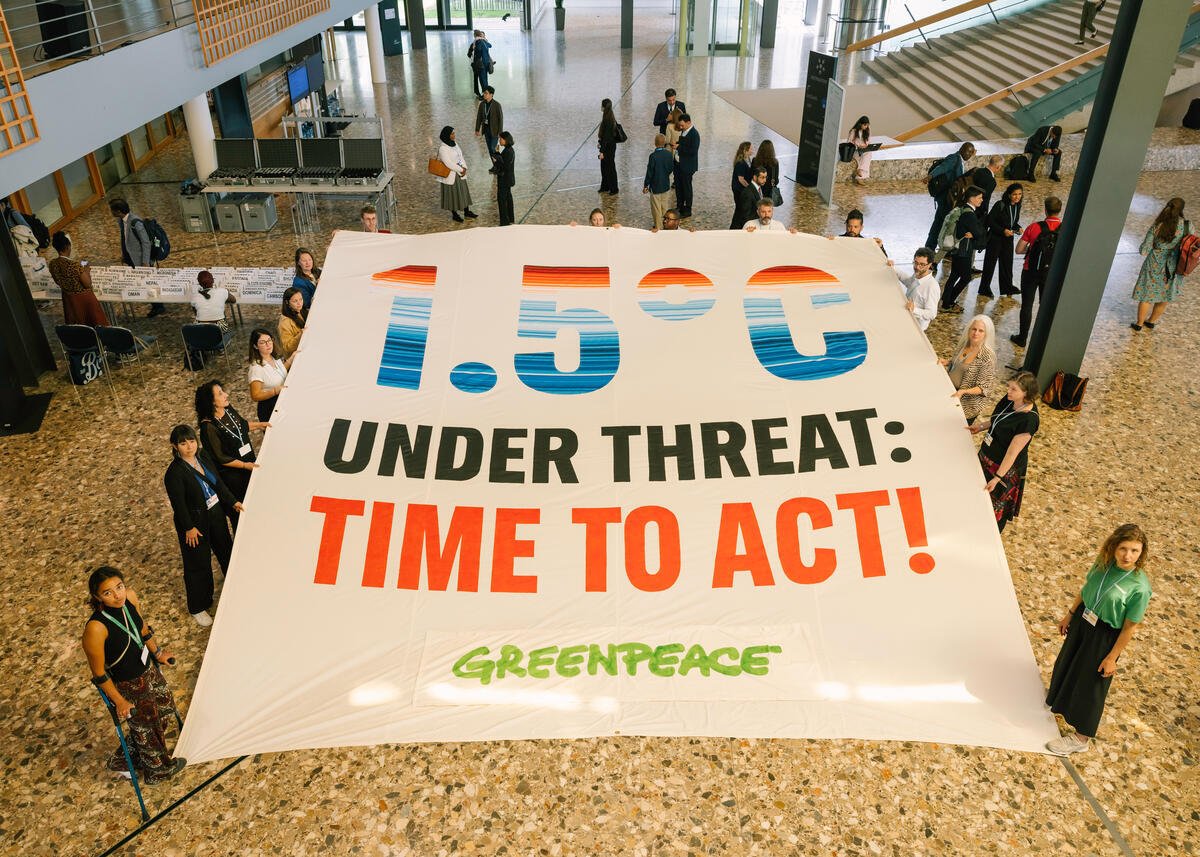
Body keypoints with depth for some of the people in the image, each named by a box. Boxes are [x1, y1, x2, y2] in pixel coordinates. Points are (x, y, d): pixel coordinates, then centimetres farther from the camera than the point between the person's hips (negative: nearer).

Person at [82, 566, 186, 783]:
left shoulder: (130, 597, -18)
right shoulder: (96, 628, -36)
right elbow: (99, 674, -22)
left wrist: (157, 652, 16)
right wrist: (119, 701, -14)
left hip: (148, 670, 7)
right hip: (127, 686, -7)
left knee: (165, 710, 28)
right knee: (146, 728, 19)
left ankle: (123, 760, 52)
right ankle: (158, 769, 50)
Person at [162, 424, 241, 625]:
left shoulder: (203, 456, -4)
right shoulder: (174, 473, -25)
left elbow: (218, 482, 8)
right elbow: (179, 504, -20)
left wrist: (232, 502, 10)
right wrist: (189, 528, -15)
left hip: (216, 514, 7)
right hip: (195, 522, -7)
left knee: (225, 549, 26)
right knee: (198, 565, 6)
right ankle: (197, 608, 24)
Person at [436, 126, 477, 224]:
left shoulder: (454, 144, 2)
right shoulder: (443, 148, -23)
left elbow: (460, 156, 7)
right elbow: (448, 163, -25)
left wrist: (464, 168, -8)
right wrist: (461, 170, -18)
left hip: (460, 173, 8)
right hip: (450, 175, -8)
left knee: (463, 191, 16)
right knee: (452, 194, 7)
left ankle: (467, 212, 30)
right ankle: (454, 214, 22)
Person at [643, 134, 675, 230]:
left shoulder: (653, 156, -21)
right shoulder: (669, 154, -6)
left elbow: (649, 173, -17)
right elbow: (672, 169, 5)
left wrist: (645, 185, -6)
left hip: (655, 187, -5)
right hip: (666, 186, 5)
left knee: (656, 209, 7)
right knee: (666, 207, 18)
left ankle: (658, 227, 15)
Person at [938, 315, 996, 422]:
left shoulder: (988, 357, -23)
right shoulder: (963, 343, -5)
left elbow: (983, 388, -20)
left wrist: (963, 391, -34)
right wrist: (946, 362, -4)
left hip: (967, 403, -6)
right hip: (950, 390, 6)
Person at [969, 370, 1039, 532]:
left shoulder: (1028, 419, -32)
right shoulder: (1010, 399, -10)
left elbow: (1013, 451, -28)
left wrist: (998, 477, -25)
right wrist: (981, 426, -1)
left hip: (1004, 466, -7)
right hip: (987, 456, 7)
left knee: (996, 504, 15)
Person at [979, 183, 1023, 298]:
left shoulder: (1017, 206, 4)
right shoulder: (1000, 205, -17)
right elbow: (990, 221, -16)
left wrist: (1018, 228, -5)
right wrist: (1003, 230, -23)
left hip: (1008, 239, 6)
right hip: (995, 238, -6)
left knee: (1007, 262, 11)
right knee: (990, 263, 2)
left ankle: (1007, 288, 21)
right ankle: (984, 289, 11)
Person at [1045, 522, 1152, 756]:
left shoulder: (1140, 587, -28)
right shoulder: (1104, 563, -12)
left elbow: (1130, 627, -20)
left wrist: (1112, 657, -14)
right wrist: (1070, 614, 12)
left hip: (1104, 637, -6)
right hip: (1082, 621, 6)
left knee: (1089, 685, 9)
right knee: (1067, 663, 28)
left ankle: (1081, 739, 28)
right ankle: (1059, 697, 59)